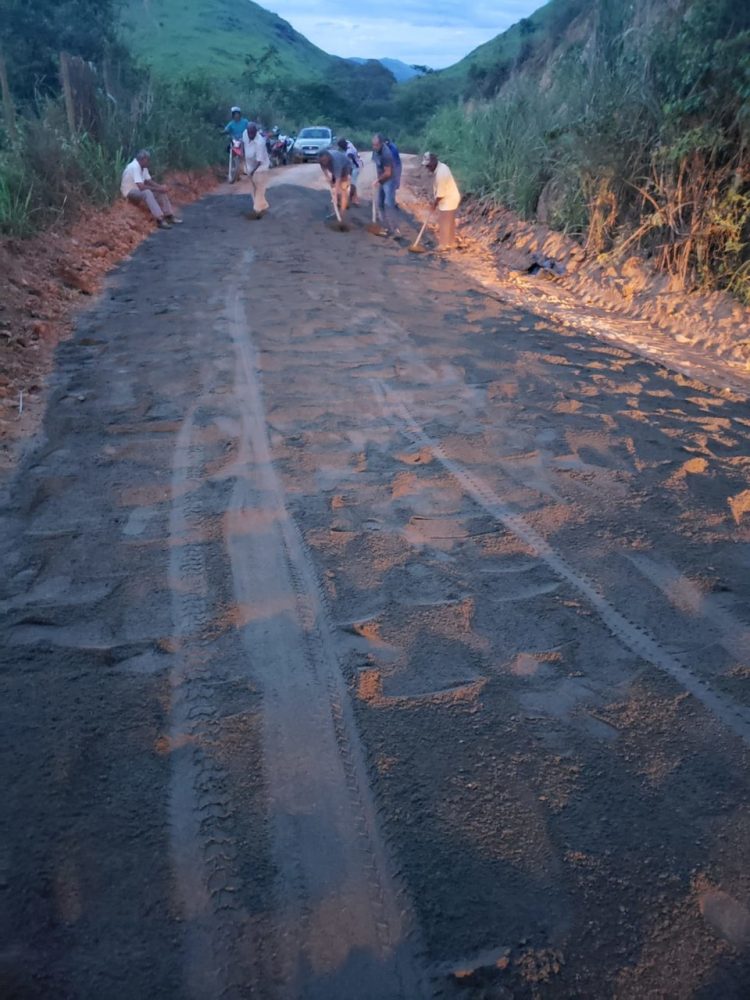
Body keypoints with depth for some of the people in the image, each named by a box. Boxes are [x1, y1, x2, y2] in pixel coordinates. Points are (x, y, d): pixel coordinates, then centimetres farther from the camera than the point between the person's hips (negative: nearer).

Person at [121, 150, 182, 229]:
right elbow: (141, 187, -31)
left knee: (162, 192, 0)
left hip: (139, 190, 10)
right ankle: (160, 220, -44)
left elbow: (149, 181, 9)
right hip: (130, 192, -10)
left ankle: (169, 216, -3)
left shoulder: (143, 167, 3)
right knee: (147, 193, -38)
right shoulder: (134, 167, -25)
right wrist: (158, 189, -25)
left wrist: (160, 186, -10)